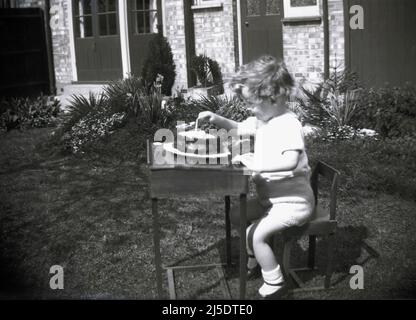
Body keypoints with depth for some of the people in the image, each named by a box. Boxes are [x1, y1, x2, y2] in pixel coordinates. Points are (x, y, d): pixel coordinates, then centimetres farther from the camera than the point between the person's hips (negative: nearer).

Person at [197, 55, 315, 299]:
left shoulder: (289, 124, -25)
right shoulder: (262, 119, 4)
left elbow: (290, 161, -41)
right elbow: (239, 128, 20)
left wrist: (256, 164, -38)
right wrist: (217, 119, 2)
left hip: (294, 201, -10)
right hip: (271, 197, 10)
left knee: (255, 234, -18)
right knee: (237, 215, 17)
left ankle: (274, 283, 2)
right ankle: (255, 259, 33)